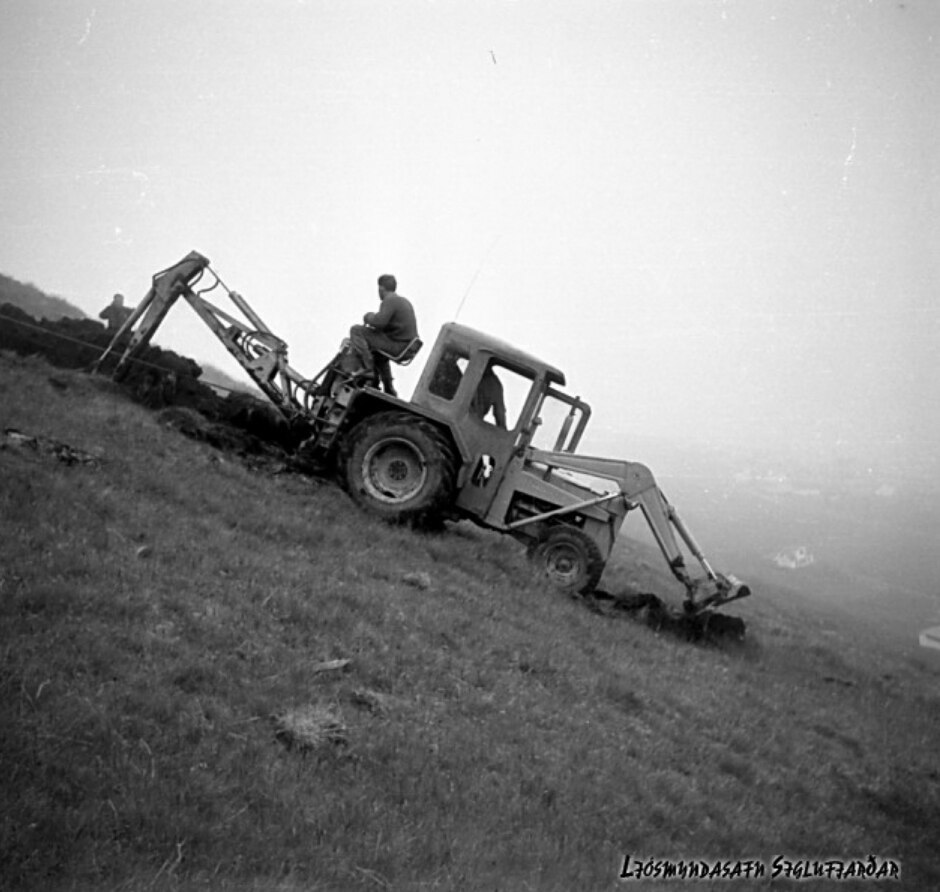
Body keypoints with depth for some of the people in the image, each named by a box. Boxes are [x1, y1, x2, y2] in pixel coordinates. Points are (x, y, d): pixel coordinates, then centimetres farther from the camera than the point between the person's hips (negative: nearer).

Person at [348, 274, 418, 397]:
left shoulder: (389, 301, -12)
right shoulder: (405, 301, 19)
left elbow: (379, 321, -24)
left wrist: (368, 317, -3)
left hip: (397, 345, -10)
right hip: (407, 348, 10)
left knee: (356, 331, -11)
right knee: (378, 354, 41)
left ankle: (367, 369, -19)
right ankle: (389, 390, 40)